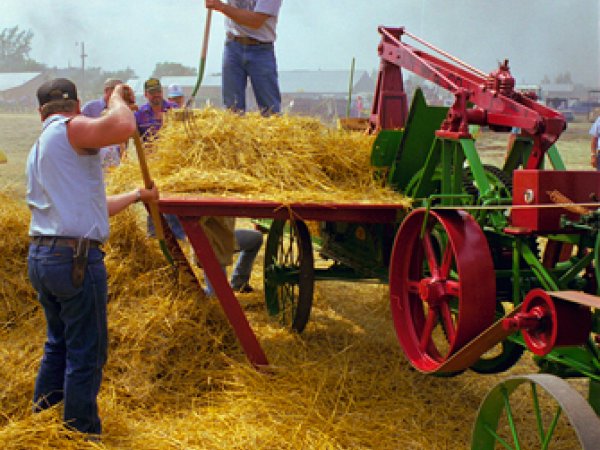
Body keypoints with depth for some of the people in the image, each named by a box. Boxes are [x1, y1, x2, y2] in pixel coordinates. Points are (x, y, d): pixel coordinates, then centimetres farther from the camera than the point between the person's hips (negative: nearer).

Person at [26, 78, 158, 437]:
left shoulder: (37, 152, 20)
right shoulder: (69, 128, -7)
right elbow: (124, 126, -27)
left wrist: (137, 195, 35)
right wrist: (117, 96, -6)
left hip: (40, 257, 10)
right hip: (76, 257, -9)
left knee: (59, 345, 23)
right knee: (86, 353, 1)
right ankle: (83, 434, 10)